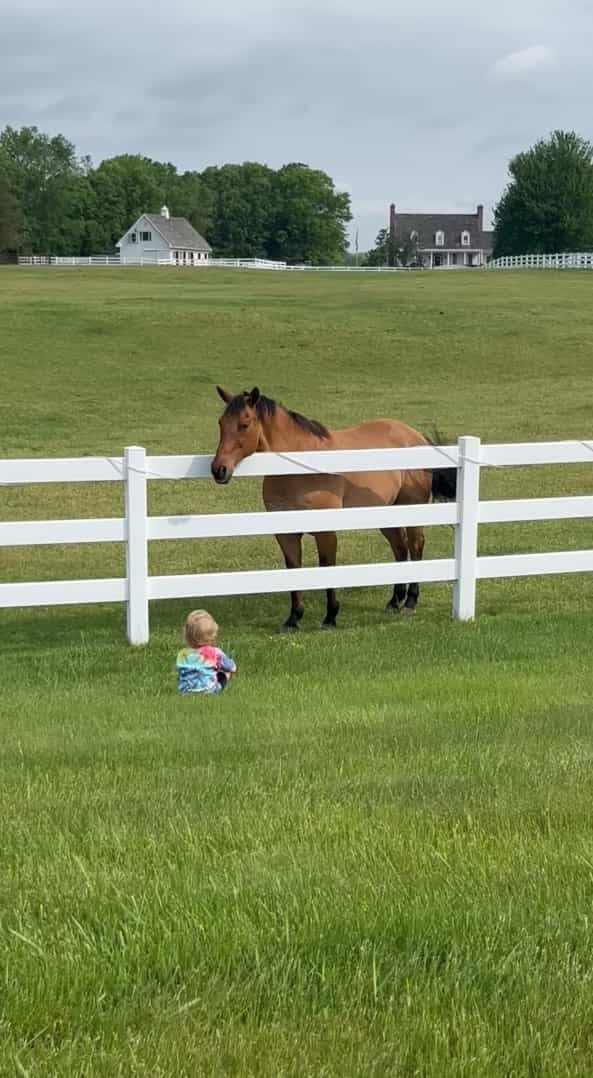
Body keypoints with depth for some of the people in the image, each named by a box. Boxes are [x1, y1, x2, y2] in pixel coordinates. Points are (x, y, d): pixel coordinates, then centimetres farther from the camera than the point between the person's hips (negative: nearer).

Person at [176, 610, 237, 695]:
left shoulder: (182, 654, 5)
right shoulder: (215, 653, -4)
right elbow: (232, 668, 11)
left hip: (184, 691, 3)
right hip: (207, 691, -3)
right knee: (225, 672, 18)